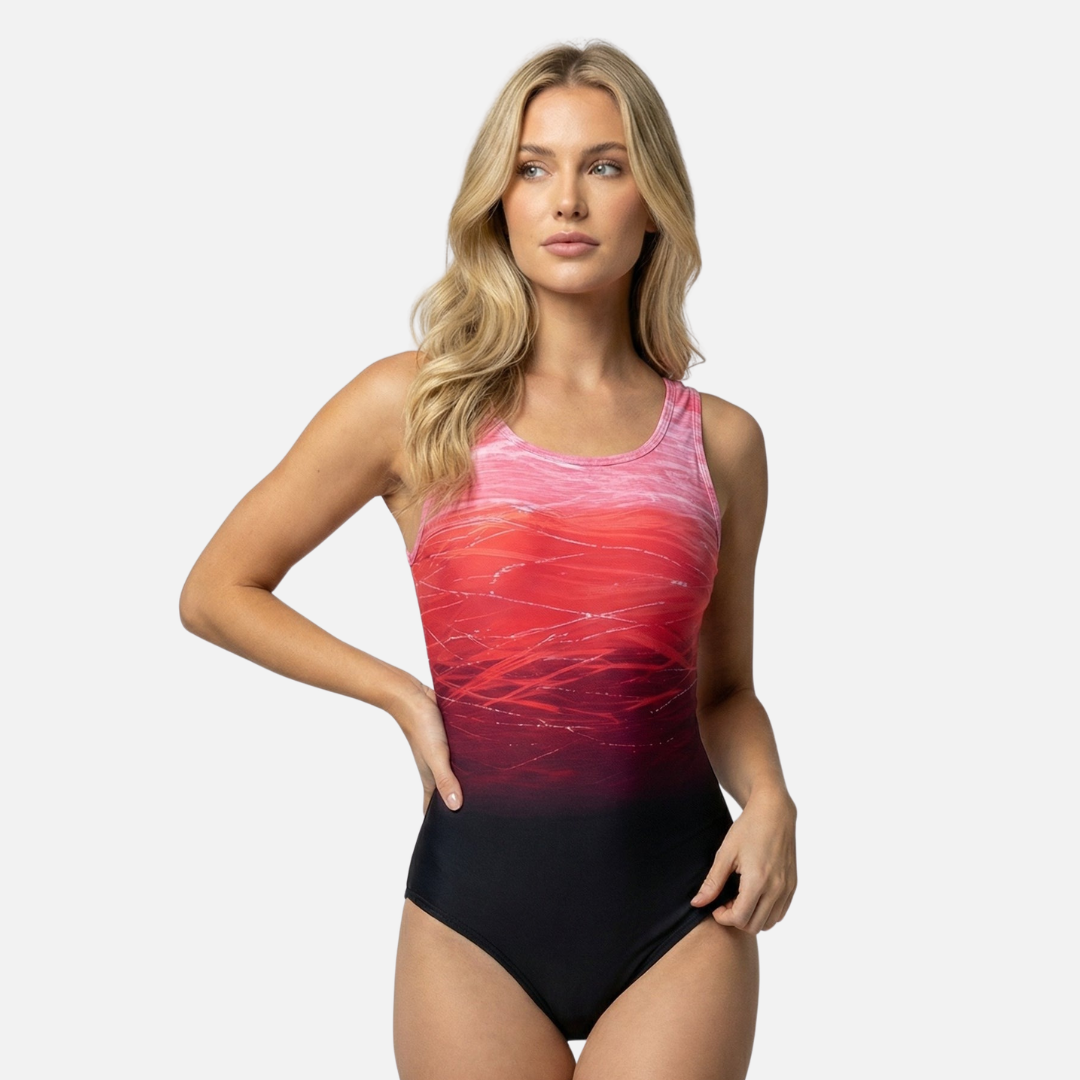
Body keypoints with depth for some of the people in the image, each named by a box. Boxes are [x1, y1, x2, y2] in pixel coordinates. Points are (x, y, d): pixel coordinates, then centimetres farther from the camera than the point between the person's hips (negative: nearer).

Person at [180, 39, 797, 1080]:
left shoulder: (720, 440, 5)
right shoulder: (415, 405, -2)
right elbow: (216, 591, 5)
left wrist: (769, 799, -4)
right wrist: (404, 694, -4)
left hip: (680, 912, 2)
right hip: (478, 900, -1)